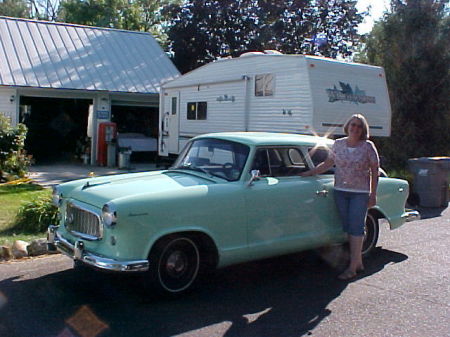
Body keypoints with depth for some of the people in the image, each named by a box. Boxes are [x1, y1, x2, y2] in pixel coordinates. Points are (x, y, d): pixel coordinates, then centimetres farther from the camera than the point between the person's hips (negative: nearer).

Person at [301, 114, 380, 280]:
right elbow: (327, 164, 14)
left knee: (356, 227, -4)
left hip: (360, 193, -4)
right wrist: (310, 172, 8)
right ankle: (358, 262, 20)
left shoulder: (368, 146, -4)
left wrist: (373, 194, -6)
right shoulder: (338, 144, 5)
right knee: (348, 227, 7)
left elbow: (375, 171, -2)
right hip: (340, 191, 4)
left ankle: (352, 267, -1)